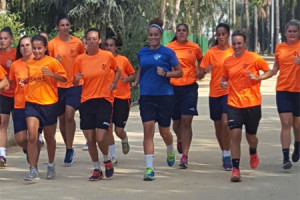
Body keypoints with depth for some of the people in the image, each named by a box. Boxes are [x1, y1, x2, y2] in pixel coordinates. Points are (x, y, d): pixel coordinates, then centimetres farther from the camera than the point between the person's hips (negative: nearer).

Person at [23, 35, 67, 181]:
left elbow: (64, 78, -5)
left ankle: (51, 166, 34)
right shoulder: (29, 63, 8)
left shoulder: (52, 62, -6)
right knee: (32, 136, -13)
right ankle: (33, 170, -10)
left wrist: (51, 74, -21)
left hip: (49, 104, -2)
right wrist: (24, 81, 4)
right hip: (32, 103, 2)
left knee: (49, 138, 11)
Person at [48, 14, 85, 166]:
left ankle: (69, 150, -9)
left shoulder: (77, 43, 1)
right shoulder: (53, 44, -1)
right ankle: (69, 149, 26)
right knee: (62, 118, 9)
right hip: (58, 85, 1)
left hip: (75, 84, -1)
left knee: (69, 115, -17)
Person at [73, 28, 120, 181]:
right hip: (86, 101, 2)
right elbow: (75, 82, 10)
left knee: (101, 138, -12)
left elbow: (117, 70, 17)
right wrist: (77, 79, -13)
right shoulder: (80, 59, 2)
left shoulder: (107, 56, -1)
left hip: (104, 100, -2)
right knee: (90, 139, 2)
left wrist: (114, 83, -1)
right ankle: (96, 169, 19)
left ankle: (106, 160, 18)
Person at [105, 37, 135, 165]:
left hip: (122, 98, -2)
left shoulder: (123, 60, 1)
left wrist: (127, 79, -9)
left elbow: (132, 74, 11)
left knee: (119, 130, -4)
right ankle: (113, 157, 7)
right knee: (108, 129, -6)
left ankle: (124, 140, 34)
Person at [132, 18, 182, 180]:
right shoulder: (142, 53, 9)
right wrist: (136, 81, 10)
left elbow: (179, 72, 1)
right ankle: (149, 168, -10)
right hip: (146, 96, 2)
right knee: (148, 131, -9)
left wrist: (166, 73, -16)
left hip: (165, 95, -2)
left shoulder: (167, 52, -2)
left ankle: (170, 152, 43)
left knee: (164, 131, 7)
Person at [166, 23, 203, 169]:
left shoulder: (194, 48, 4)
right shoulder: (168, 48, 2)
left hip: (190, 87, -1)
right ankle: (180, 139, 46)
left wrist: (199, 71, 7)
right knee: (176, 121, 10)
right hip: (173, 87, 1)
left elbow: (200, 60, 24)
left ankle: (184, 156, -8)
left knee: (186, 121, -9)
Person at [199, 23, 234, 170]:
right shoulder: (211, 53, 0)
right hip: (214, 93, 2)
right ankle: (225, 154, 28)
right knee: (218, 126, 10)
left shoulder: (234, 52, 0)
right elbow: (200, 74, 1)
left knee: (225, 123, -18)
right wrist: (205, 71, -20)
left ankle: (226, 155, -11)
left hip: (229, 92, -2)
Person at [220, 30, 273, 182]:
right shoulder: (228, 61, 4)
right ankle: (235, 169, -7)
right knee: (235, 134, -12)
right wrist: (223, 83, -4)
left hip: (252, 103, -2)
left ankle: (253, 153, 46)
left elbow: (269, 71, 3)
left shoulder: (253, 58, -5)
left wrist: (258, 77, -16)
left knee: (251, 136, 10)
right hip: (234, 104, 2)